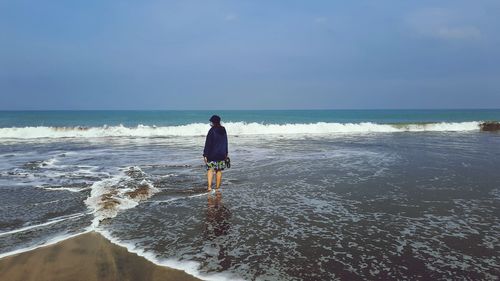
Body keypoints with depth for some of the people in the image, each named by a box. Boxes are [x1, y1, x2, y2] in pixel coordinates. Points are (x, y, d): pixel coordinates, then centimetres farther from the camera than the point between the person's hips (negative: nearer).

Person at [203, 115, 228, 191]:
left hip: (212, 154, -5)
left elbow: (208, 144, -14)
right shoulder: (223, 130, 8)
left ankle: (209, 186, -16)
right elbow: (225, 143, 15)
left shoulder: (212, 130, -13)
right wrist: (226, 153, 23)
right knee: (219, 171, 11)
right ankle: (217, 187, 16)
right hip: (222, 154, 5)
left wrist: (205, 155, -11)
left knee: (210, 170, -1)